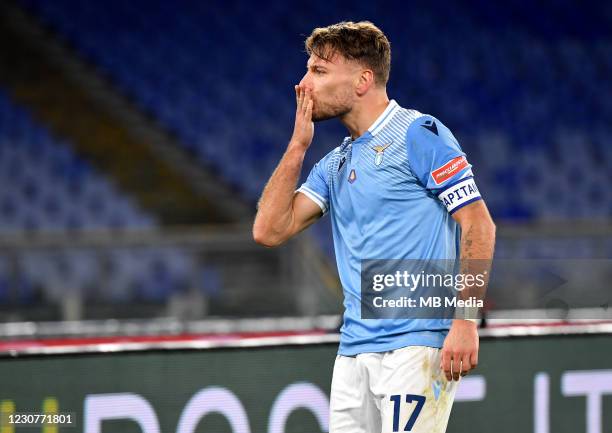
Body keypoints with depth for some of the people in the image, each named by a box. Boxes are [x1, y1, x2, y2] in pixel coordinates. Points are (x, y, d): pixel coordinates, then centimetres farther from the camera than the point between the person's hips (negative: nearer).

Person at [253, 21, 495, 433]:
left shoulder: (418, 133, -3)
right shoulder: (336, 163, 20)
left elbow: (479, 225, -9)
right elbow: (269, 230, 12)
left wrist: (465, 321, -17)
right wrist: (298, 144, 10)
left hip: (417, 348, -8)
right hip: (353, 350, 8)